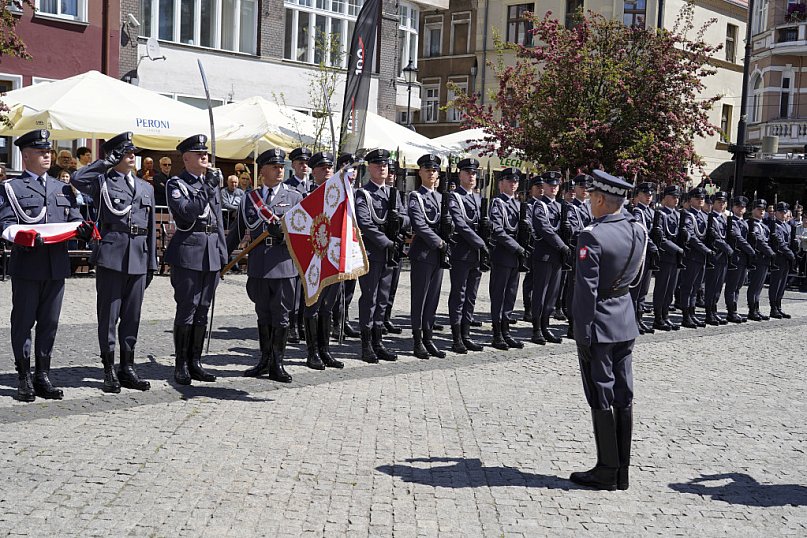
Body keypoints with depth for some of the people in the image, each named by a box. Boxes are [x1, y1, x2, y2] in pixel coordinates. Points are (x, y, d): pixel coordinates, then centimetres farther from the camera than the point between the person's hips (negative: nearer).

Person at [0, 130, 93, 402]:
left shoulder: (63, 188, 18)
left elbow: (74, 219, 11)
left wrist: (83, 229, -12)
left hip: (57, 265, 4)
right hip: (26, 265, -4)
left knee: (49, 323, 8)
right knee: (23, 322, 2)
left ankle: (43, 377, 17)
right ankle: (24, 379, 11)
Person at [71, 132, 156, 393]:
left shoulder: (146, 187, 17)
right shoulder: (103, 181, 3)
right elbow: (77, 179, -20)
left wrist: (151, 263, 14)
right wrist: (106, 162, -10)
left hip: (139, 256, 5)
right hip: (112, 254, -4)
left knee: (132, 315, 9)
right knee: (108, 313, 1)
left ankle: (127, 368, 17)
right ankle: (109, 371, 8)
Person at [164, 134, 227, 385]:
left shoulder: (211, 182, 16)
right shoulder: (176, 184, -3)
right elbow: (188, 212, -19)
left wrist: (222, 252, 15)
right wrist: (209, 187, -21)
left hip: (212, 252, 6)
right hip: (188, 253, -6)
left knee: (202, 310, 10)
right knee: (187, 309, -4)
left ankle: (195, 362, 17)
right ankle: (181, 366, 4)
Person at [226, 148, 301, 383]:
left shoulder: (295, 197, 6)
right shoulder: (248, 199, 11)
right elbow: (237, 231, 15)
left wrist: (286, 231, -19)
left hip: (284, 264, -2)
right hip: (258, 265, 2)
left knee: (281, 316, 1)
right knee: (263, 315, 10)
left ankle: (277, 364, 9)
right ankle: (265, 360, 22)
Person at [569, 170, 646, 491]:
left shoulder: (592, 236, -18)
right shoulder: (637, 231, 4)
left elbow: (586, 290, -19)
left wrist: (583, 334, -15)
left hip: (599, 325, -7)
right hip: (626, 323, 7)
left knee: (602, 398, 1)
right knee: (623, 396, 10)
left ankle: (607, 471, 7)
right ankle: (622, 471, 18)